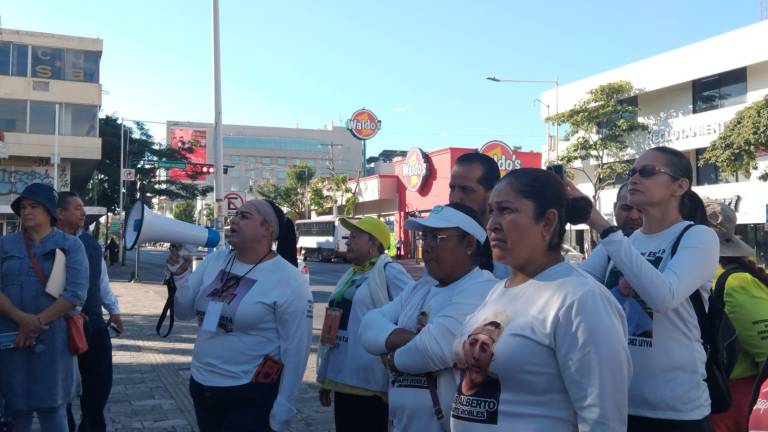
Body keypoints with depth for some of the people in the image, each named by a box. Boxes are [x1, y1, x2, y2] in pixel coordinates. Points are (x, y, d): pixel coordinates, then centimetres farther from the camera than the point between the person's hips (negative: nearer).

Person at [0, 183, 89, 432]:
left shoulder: (71, 246, 2)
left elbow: (75, 293, -9)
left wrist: (38, 322, -14)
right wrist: (22, 318, -16)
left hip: (53, 338, -2)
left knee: (51, 406, 3)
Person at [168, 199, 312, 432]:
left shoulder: (289, 280, -15)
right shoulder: (214, 261, 2)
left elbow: (296, 350, -14)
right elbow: (184, 312, 7)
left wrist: (282, 411, -13)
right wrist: (179, 274, -10)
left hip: (251, 396, -6)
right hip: (202, 386, 6)